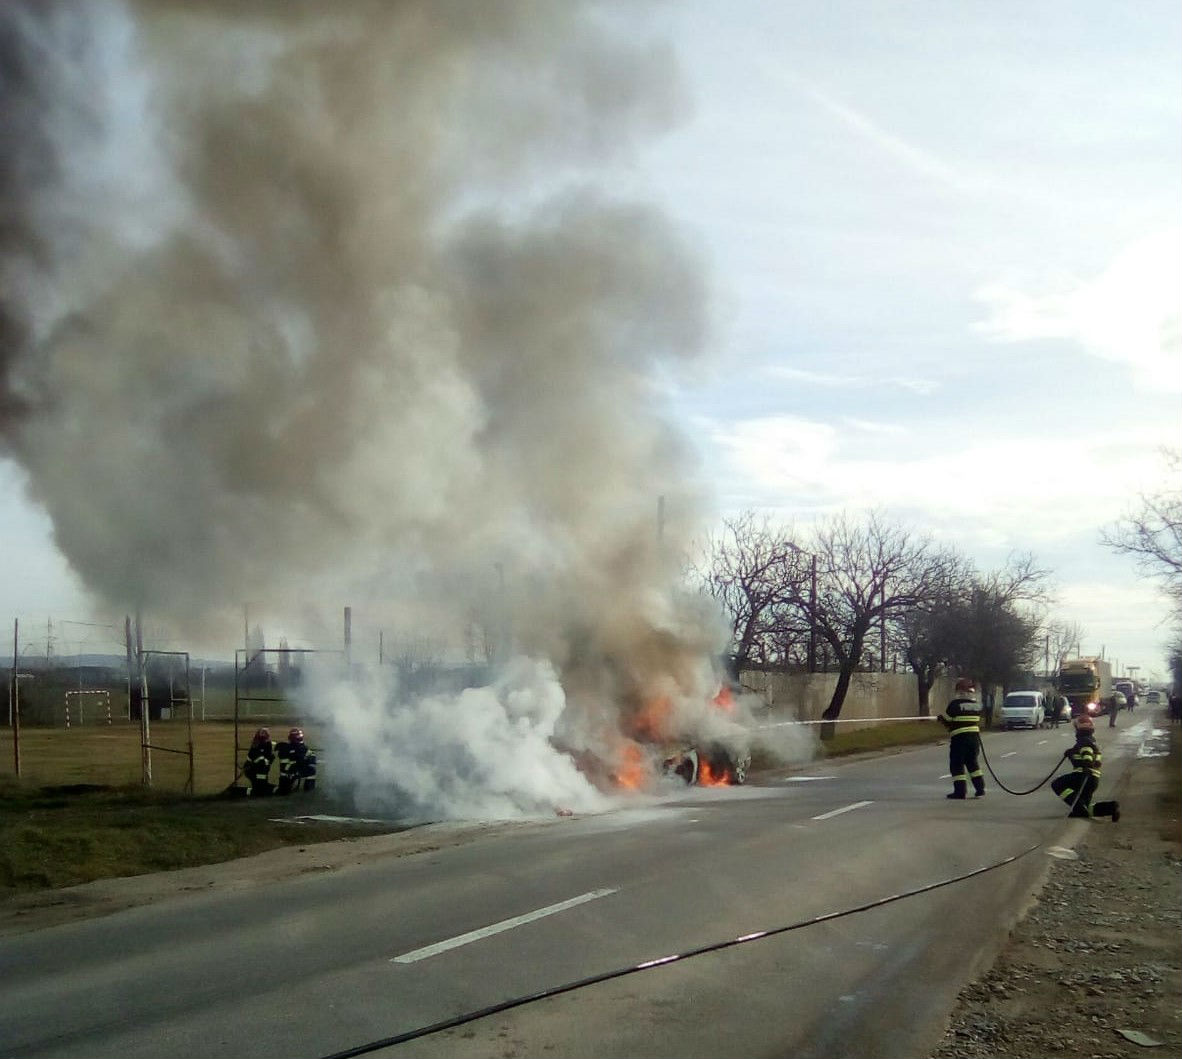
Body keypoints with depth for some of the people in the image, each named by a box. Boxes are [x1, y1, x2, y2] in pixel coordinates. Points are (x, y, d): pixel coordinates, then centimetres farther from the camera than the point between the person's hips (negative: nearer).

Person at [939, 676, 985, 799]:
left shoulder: (956, 704, -13)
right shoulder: (977, 704, 7)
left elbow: (945, 720, -7)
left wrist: (940, 718, 15)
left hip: (959, 738, -6)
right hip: (974, 737, 6)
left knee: (957, 765, 2)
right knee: (972, 763, 18)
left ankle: (960, 791, 0)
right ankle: (980, 789, 14)